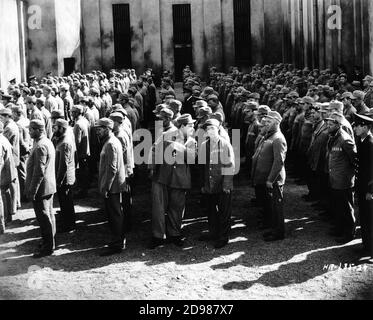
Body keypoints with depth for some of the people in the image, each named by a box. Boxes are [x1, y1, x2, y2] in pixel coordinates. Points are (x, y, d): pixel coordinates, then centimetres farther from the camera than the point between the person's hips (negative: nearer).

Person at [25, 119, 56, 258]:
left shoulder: (40, 147, -22)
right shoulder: (48, 142, 10)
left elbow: (39, 171, -25)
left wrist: (32, 191, -20)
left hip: (41, 188, -10)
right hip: (49, 186, 10)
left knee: (44, 217, -2)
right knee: (49, 214, 18)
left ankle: (47, 247, 6)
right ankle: (49, 241, 31)